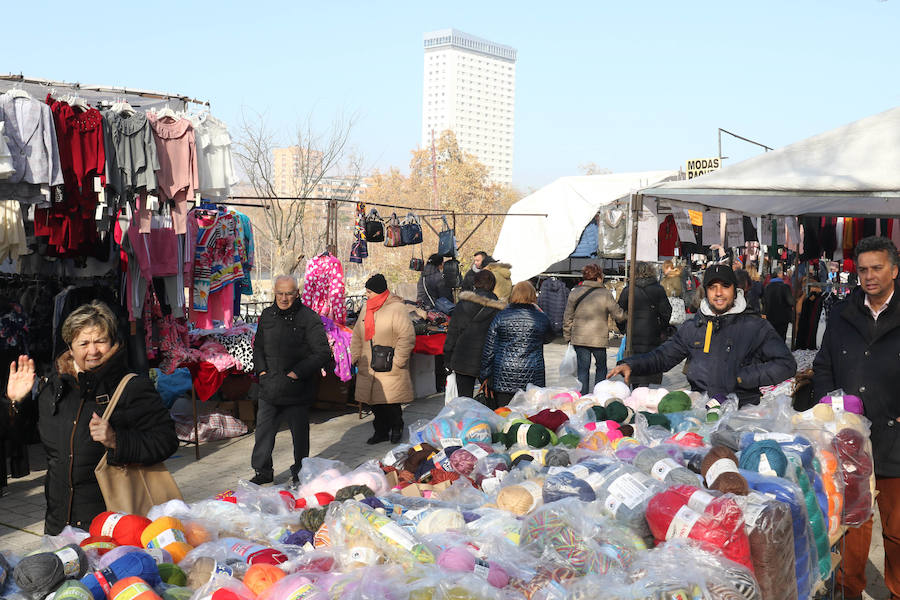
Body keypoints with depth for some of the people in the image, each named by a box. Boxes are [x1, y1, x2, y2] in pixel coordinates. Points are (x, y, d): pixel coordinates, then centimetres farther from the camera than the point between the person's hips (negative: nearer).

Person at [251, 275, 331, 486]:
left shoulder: (309, 318, -10)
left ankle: (299, 473, 26)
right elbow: (258, 346, 20)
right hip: (270, 388, 4)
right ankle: (262, 472, 24)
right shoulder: (267, 315, 8)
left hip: (298, 389, -4)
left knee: (299, 433, 9)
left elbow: (323, 353, -11)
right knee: (264, 430, 9)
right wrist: (261, 369, 4)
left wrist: (296, 373, -15)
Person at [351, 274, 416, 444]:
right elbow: (357, 336, 20)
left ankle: (396, 430, 21)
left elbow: (407, 337, -14)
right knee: (376, 404, 9)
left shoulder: (397, 309, -10)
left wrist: (397, 362, -15)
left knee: (392, 404, -2)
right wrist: (355, 357, 11)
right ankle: (381, 432, 24)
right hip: (368, 369, 6)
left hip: (390, 371, -6)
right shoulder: (366, 309, 12)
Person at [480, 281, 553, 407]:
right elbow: (548, 339, 23)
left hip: (502, 381, 0)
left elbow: (489, 349, 1)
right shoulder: (542, 318, 0)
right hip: (532, 379, 0)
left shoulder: (501, 316, 0)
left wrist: (486, 376, 9)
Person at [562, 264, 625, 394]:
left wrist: (568, 337, 13)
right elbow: (618, 314, -3)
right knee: (601, 368, 16)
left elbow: (567, 317, 5)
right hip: (599, 339, -2)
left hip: (579, 339, 2)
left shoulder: (574, 293, 1)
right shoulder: (605, 294, -8)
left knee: (583, 369, 7)